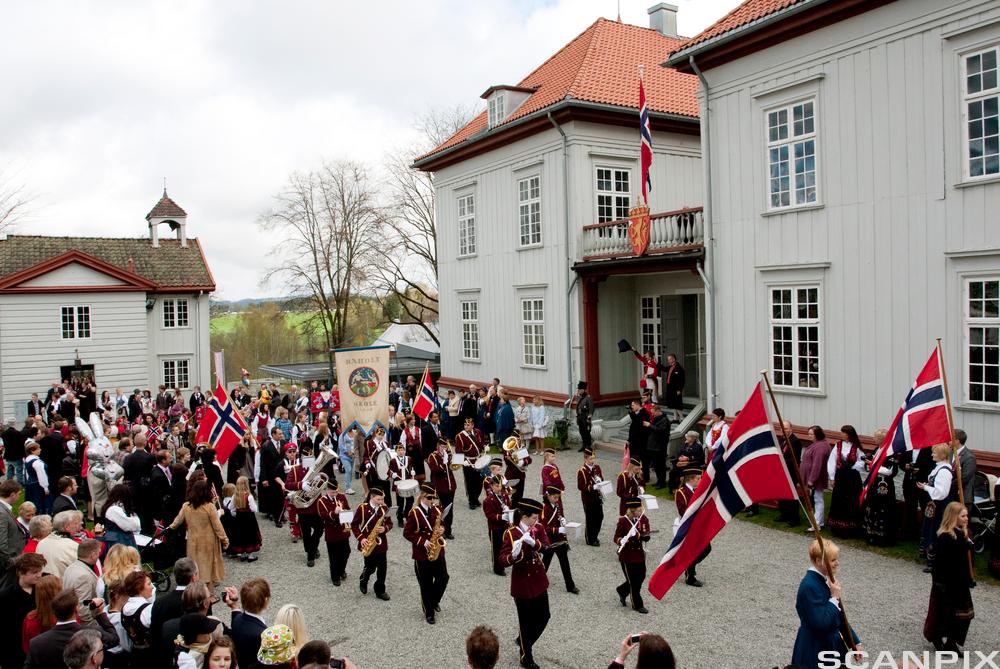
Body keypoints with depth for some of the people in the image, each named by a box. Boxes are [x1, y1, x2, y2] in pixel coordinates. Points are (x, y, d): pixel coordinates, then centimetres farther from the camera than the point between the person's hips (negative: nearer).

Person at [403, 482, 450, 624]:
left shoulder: (437, 510, 1)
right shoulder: (415, 513, -15)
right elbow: (407, 533, -11)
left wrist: (442, 529, -8)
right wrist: (423, 542, -19)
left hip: (438, 551, 5)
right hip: (422, 554, -4)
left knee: (443, 578, 3)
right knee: (426, 585, 5)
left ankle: (434, 601, 31)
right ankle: (429, 612, 21)